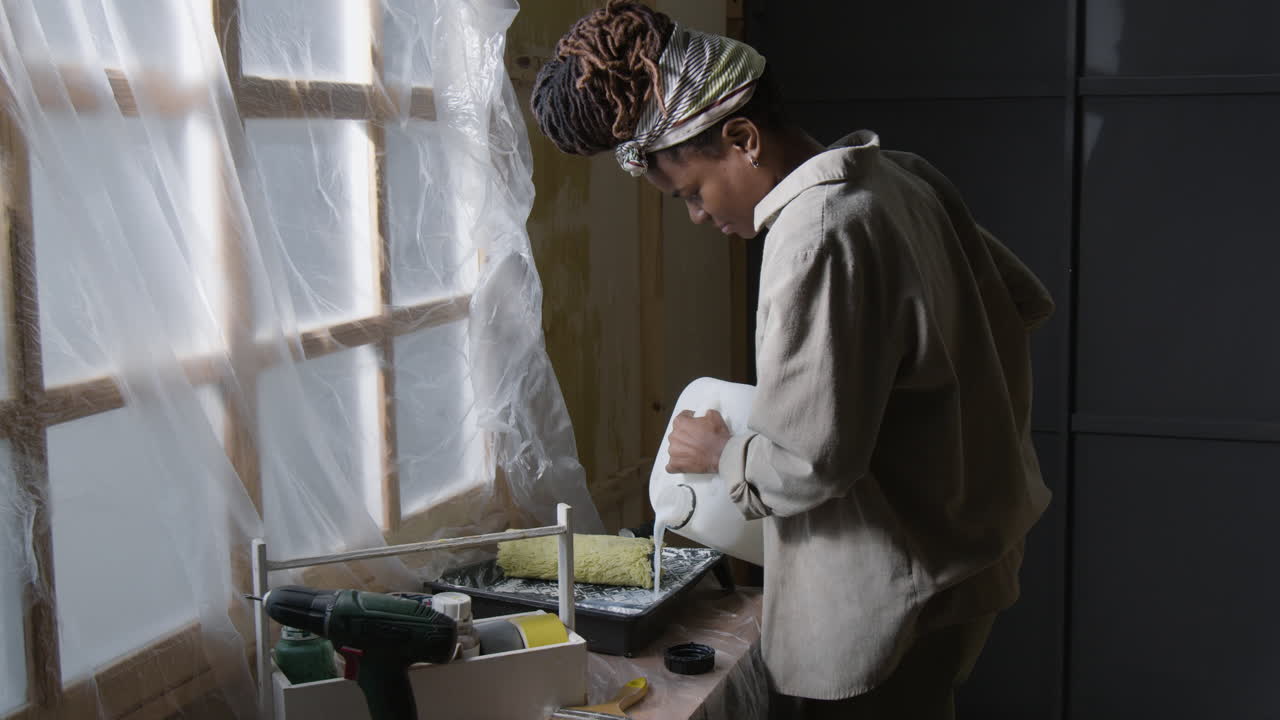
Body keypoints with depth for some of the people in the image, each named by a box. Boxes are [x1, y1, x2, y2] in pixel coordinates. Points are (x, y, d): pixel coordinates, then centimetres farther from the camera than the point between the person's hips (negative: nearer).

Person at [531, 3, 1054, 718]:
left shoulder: (816, 237, -25)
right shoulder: (902, 176, 3)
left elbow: (803, 466, -26)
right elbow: (1025, 301, 14)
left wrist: (720, 452, -6)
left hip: (882, 602, -9)